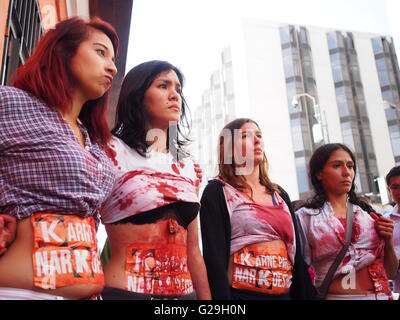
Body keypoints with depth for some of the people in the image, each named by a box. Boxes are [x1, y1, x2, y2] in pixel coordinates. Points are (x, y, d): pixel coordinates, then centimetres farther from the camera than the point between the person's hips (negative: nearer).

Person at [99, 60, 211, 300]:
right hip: (124, 291, -5)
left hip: (185, 292, 6)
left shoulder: (188, 166, 8)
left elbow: (193, 251, 11)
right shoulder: (111, 152, -6)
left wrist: (206, 298, 10)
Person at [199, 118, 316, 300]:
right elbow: (215, 256, -15)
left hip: (285, 293, 6)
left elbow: (296, 252, 12)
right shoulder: (217, 192, -5)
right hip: (241, 293, -6)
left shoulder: (280, 194, 12)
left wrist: (307, 295, 6)